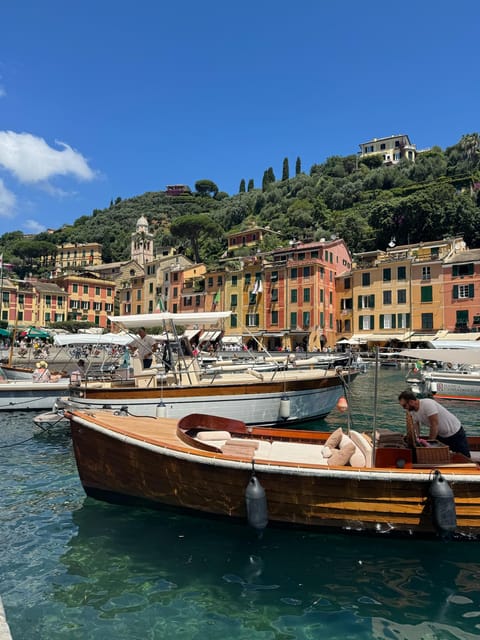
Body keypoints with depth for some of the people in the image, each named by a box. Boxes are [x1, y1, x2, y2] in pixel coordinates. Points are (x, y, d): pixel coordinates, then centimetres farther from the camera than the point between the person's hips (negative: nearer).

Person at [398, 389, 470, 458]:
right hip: (441, 435, 7)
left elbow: (434, 426, -31)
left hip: (455, 433, -7)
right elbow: (416, 432, -3)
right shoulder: (413, 412, -7)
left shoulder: (428, 404, -32)